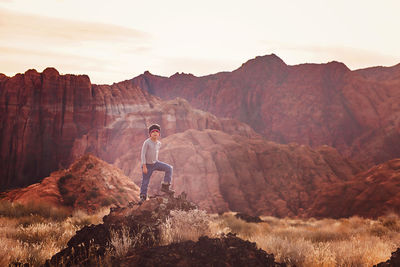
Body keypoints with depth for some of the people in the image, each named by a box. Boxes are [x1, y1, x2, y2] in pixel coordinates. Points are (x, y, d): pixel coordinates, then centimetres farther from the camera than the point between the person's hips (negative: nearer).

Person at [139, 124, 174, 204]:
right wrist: (144, 166, -22)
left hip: (155, 163, 5)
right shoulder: (146, 142, -17)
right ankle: (143, 197, 15)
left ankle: (165, 186, -7)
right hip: (147, 165, -5)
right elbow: (143, 154, -18)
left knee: (169, 168, -10)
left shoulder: (159, 143, 2)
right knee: (145, 181, -2)